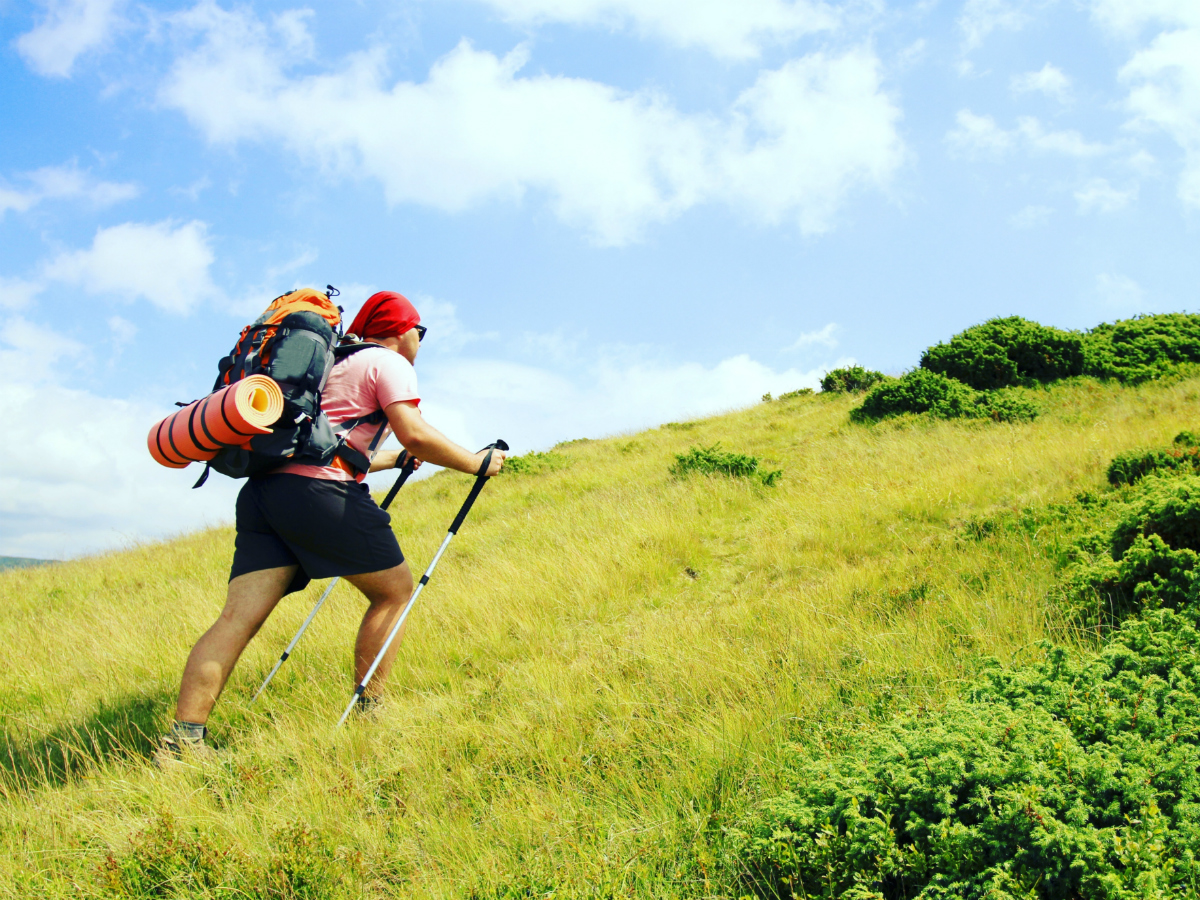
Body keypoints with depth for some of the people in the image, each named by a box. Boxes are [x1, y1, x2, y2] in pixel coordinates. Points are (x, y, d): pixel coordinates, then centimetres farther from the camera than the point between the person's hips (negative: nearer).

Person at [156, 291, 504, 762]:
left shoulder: (333, 364, 33)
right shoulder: (389, 363, 7)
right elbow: (415, 433, -10)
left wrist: (398, 458, 52)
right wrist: (475, 463, 3)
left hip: (263, 489, 8)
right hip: (320, 493, -8)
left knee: (239, 617, -2)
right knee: (395, 590, 10)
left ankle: (182, 738, -11)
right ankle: (368, 711, 7)